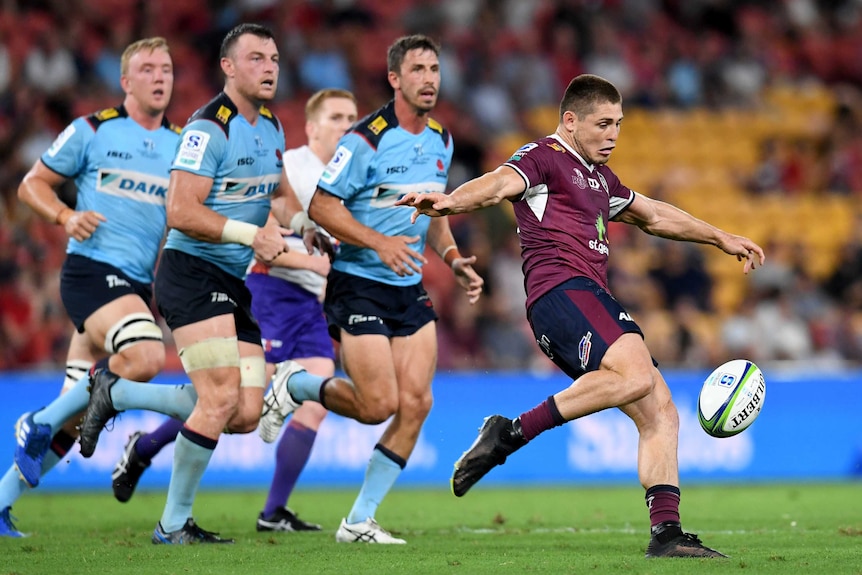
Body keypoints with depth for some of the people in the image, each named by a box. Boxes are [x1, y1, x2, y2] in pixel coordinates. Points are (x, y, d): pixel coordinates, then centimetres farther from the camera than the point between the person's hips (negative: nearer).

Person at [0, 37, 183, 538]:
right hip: (92, 268, -5)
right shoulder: (93, 131, 2)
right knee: (146, 356, -29)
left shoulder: (182, 146, 14)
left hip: (138, 285, 5)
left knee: (75, 416, 3)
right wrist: (66, 216, -11)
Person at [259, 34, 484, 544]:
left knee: (416, 403, -5)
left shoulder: (441, 141, 9)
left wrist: (456, 261, 6)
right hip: (359, 285, -7)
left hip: (411, 290, 7)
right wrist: (379, 243, -26)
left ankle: (360, 521, 4)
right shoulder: (366, 140, -15)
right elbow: (321, 206, -15)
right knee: (378, 405, -12)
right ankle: (295, 384, 18)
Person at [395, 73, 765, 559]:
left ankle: (666, 533, -3)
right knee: (636, 373, -31)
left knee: (661, 415, 0)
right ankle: (510, 433, -25)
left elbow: (654, 216, 43)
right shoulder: (543, 158, 0)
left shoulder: (599, 177, 28)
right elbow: (501, 183, -20)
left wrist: (721, 238, 48)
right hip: (559, 291, -9)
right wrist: (451, 202, -41)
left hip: (595, 299, 9)